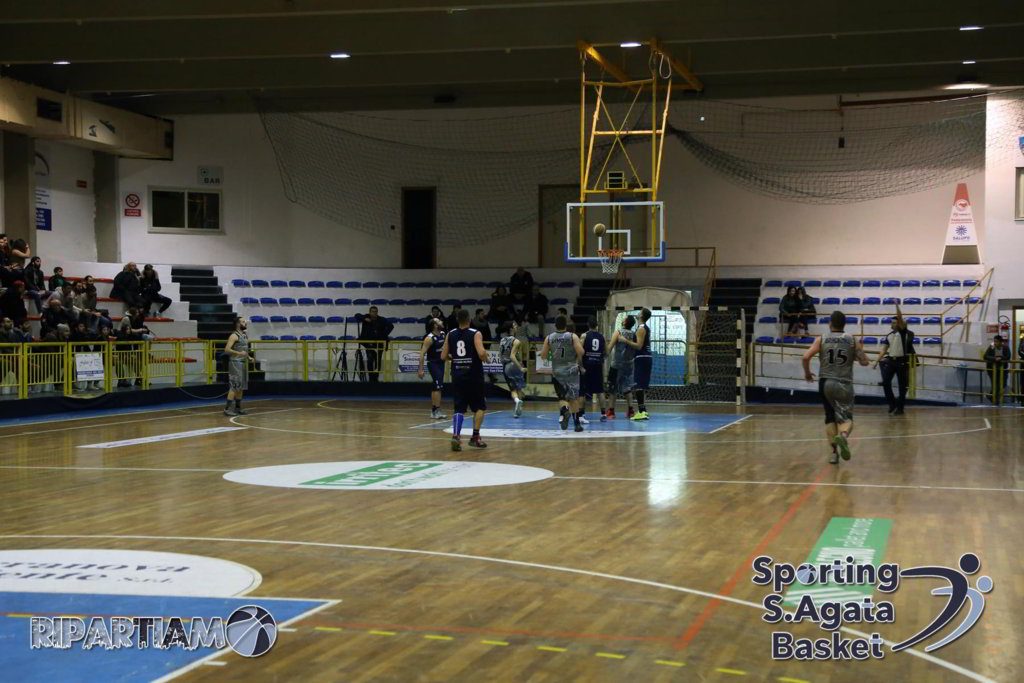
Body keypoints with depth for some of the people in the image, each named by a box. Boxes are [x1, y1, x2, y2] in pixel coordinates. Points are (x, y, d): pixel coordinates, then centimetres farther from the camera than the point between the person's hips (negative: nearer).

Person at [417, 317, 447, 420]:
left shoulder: (443, 334, 3)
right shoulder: (430, 338, -20)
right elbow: (422, 354, -20)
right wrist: (420, 369, -23)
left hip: (440, 362, 8)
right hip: (433, 363, -8)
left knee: (436, 387, 12)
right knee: (438, 387, -13)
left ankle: (434, 411, 19)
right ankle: (436, 411, -11)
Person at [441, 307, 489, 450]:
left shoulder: (450, 335, 3)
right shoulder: (476, 334, -9)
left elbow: (443, 357, 4)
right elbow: (481, 353, -21)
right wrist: (485, 358, 0)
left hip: (457, 376, 3)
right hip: (474, 376, -3)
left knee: (459, 408, 6)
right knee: (480, 406, 13)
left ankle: (456, 436, -13)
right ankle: (475, 437, 8)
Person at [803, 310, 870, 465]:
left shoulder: (821, 339, 2)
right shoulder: (852, 340, 4)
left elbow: (806, 357, -8)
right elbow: (864, 362, 3)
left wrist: (807, 373, 10)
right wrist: (860, 350, 24)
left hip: (826, 383, 1)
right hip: (844, 384, -1)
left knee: (830, 417, 15)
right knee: (846, 416, 2)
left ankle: (834, 451, 7)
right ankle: (843, 435, -32)